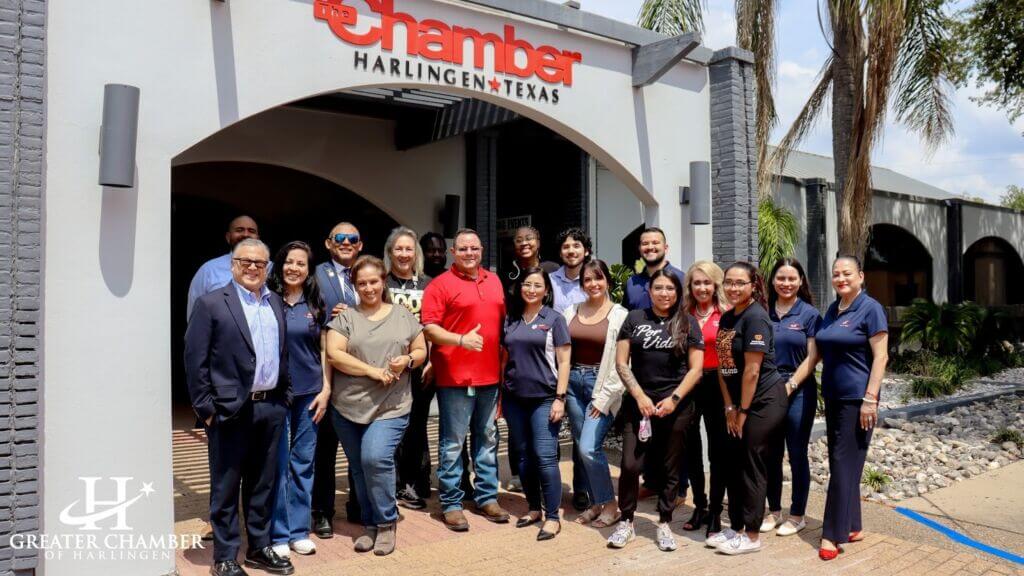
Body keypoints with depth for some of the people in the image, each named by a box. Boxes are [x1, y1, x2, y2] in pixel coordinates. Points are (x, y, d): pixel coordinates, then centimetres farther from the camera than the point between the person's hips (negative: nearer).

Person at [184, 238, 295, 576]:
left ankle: (260, 548, 28)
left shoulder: (275, 303, 12)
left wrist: (285, 396, 11)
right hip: (231, 410, -5)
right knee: (226, 488, 5)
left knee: (263, 484, 15)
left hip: (271, 408, 5)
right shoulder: (212, 304, -5)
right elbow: (195, 359, -8)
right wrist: (205, 407, -10)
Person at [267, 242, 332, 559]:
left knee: (303, 461, 9)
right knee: (278, 462, 2)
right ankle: (277, 533, 13)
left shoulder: (315, 304, 6)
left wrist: (326, 389, 3)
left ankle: (299, 530, 19)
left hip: (309, 392, 3)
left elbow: (324, 349, 10)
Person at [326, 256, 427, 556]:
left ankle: (387, 523, 1)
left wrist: (408, 360, -10)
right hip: (348, 407, 2)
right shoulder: (345, 317, 3)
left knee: (376, 458, -19)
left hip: (391, 407, -1)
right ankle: (370, 525, 28)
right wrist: (373, 371, -14)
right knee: (359, 467, 9)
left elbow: (421, 351, 14)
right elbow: (334, 354, -8)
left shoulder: (403, 315, 9)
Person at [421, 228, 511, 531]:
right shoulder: (440, 285, -5)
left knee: (487, 440, 14)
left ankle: (487, 497, 25)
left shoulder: (494, 281, 13)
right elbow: (428, 328, -11)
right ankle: (451, 504, 11)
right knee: (452, 443, 0)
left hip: (489, 375, 6)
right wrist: (462, 339, -25)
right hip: (454, 377, -6)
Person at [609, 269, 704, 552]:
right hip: (639, 403, 0)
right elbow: (621, 363, 2)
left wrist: (674, 399, -10)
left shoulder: (687, 323, 4)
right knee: (630, 465, -6)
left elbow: (695, 368, 1)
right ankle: (626, 522, 12)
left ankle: (664, 524, 22)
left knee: (670, 468, 7)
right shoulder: (635, 319, 5)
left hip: (676, 406, 0)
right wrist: (640, 396, -7)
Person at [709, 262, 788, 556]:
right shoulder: (726, 318, 9)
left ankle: (752, 536, 11)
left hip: (764, 402, -8)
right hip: (739, 404, 8)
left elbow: (752, 370, -18)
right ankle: (736, 528, 26)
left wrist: (743, 410, -14)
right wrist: (730, 407, 4)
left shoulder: (755, 317, -17)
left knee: (752, 467, -1)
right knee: (733, 464, 13)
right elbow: (723, 366, 9)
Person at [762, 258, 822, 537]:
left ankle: (797, 515, 16)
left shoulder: (809, 314, -1)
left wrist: (790, 386, -12)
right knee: (771, 454, 10)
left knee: (797, 454, 4)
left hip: (798, 391, -3)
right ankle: (774, 511, 23)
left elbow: (812, 357, -5)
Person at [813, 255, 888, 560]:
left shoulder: (870, 309, -10)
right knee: (840, 462, 12)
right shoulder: (832, 310, 11)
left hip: (857, 398, -8)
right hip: (833, 397, 8)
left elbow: (880, 357, -13)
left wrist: (870, 399, -19)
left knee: (844, 464, -5)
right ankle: (852, 527, 23)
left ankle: (833, 534, 1)